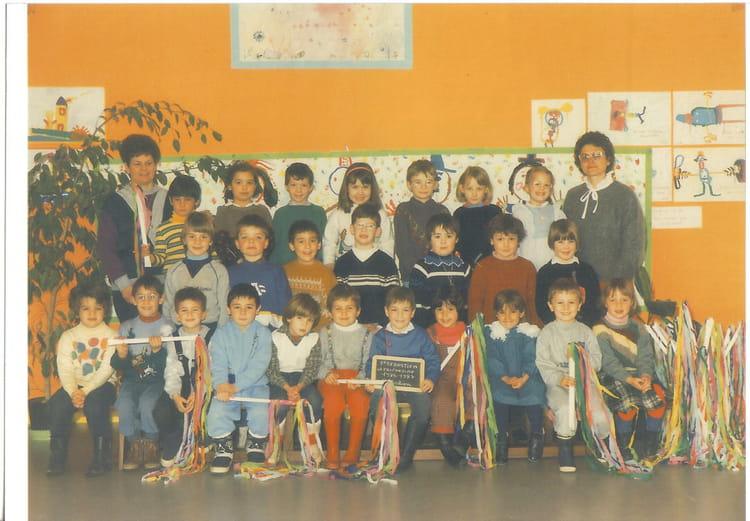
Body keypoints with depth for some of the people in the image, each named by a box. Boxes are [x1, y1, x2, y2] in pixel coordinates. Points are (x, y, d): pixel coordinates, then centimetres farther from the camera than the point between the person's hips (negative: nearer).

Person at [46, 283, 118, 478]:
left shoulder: (110, 336, 0)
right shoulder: (68, 337, 8)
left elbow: (107, 369, -11)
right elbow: (65, 369, -2)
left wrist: (86, 391, -23)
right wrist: (73, 392, -20)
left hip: (102, 385, -3)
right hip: (74, 384, 3)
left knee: (94, 403, -34)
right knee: (57, 403, -26)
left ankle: (103, 456, -21)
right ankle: (58, 457, -11)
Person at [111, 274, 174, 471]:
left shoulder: (167, 327, 1)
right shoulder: (126, 327, 11)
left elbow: (169, 364, -7)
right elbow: (117, 366, 7)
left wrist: (158, 350, -26)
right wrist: (121, 356, -15)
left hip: (157, 380, -2)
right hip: (131, 379, 3)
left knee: (146, 404, -32)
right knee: (124, 405, -28)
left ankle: (151, 445, -5)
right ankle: (134, 445, -3)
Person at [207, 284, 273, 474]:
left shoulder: (263, 333, 2)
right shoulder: (221, 334, 6)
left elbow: (259, 365, -9)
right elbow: (218, 364, -4)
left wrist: (236, 386, -20)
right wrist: (221, 384, -26)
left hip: (255, 385, -1)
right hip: (226, 385, 1)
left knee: (260, 412, -27)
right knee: (217, 411, -26)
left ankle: (256, 444, 6)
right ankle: (224, 448, 1)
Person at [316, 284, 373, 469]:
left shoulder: (366, 334, 14)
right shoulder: (325, 333, 15)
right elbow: (317, 361, 8)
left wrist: (359, 379, -14)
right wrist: (326, 374, -12)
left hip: (357, 379, 0)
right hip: (330, 378, 0)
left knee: (361, 400, -31)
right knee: (333, 400, -32)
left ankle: (353, 453, -19)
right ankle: (332, 453, -21)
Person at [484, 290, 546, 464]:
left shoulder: (529, 333, 4)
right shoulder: (491, 333, 6)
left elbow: (531, 359, -3)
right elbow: (493, 359, -2)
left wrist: (523, 378, -20)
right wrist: (505, 378, -18)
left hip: (527, 378, 0)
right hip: (501, 378, 0)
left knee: (534, 393, -29)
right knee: (498, 394, -30)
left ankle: (537, 435, -2)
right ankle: (502, 437, -10)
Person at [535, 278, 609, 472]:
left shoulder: (585, 332, 16)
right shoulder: (547, 333, 7)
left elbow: (597, 361, 9)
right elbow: (543, 365, -3)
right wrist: (560, 379, -19)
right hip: (557, 384, -2)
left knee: (600, 411, -22)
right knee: (565, 408, -34)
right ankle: (565, 452, -14)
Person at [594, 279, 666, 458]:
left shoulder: (638, 327, 12)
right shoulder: (600, 330, -3)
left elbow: (645, 357, 3)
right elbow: (608, 362, -12)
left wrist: (646, 375, -18)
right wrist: (629, 379, -25)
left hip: (639, 375, 4)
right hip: (611, 377, -4)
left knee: (659, 393, -23)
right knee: (627, 401, -32)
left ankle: (651, 443, -4)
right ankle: (623, 446, -10)